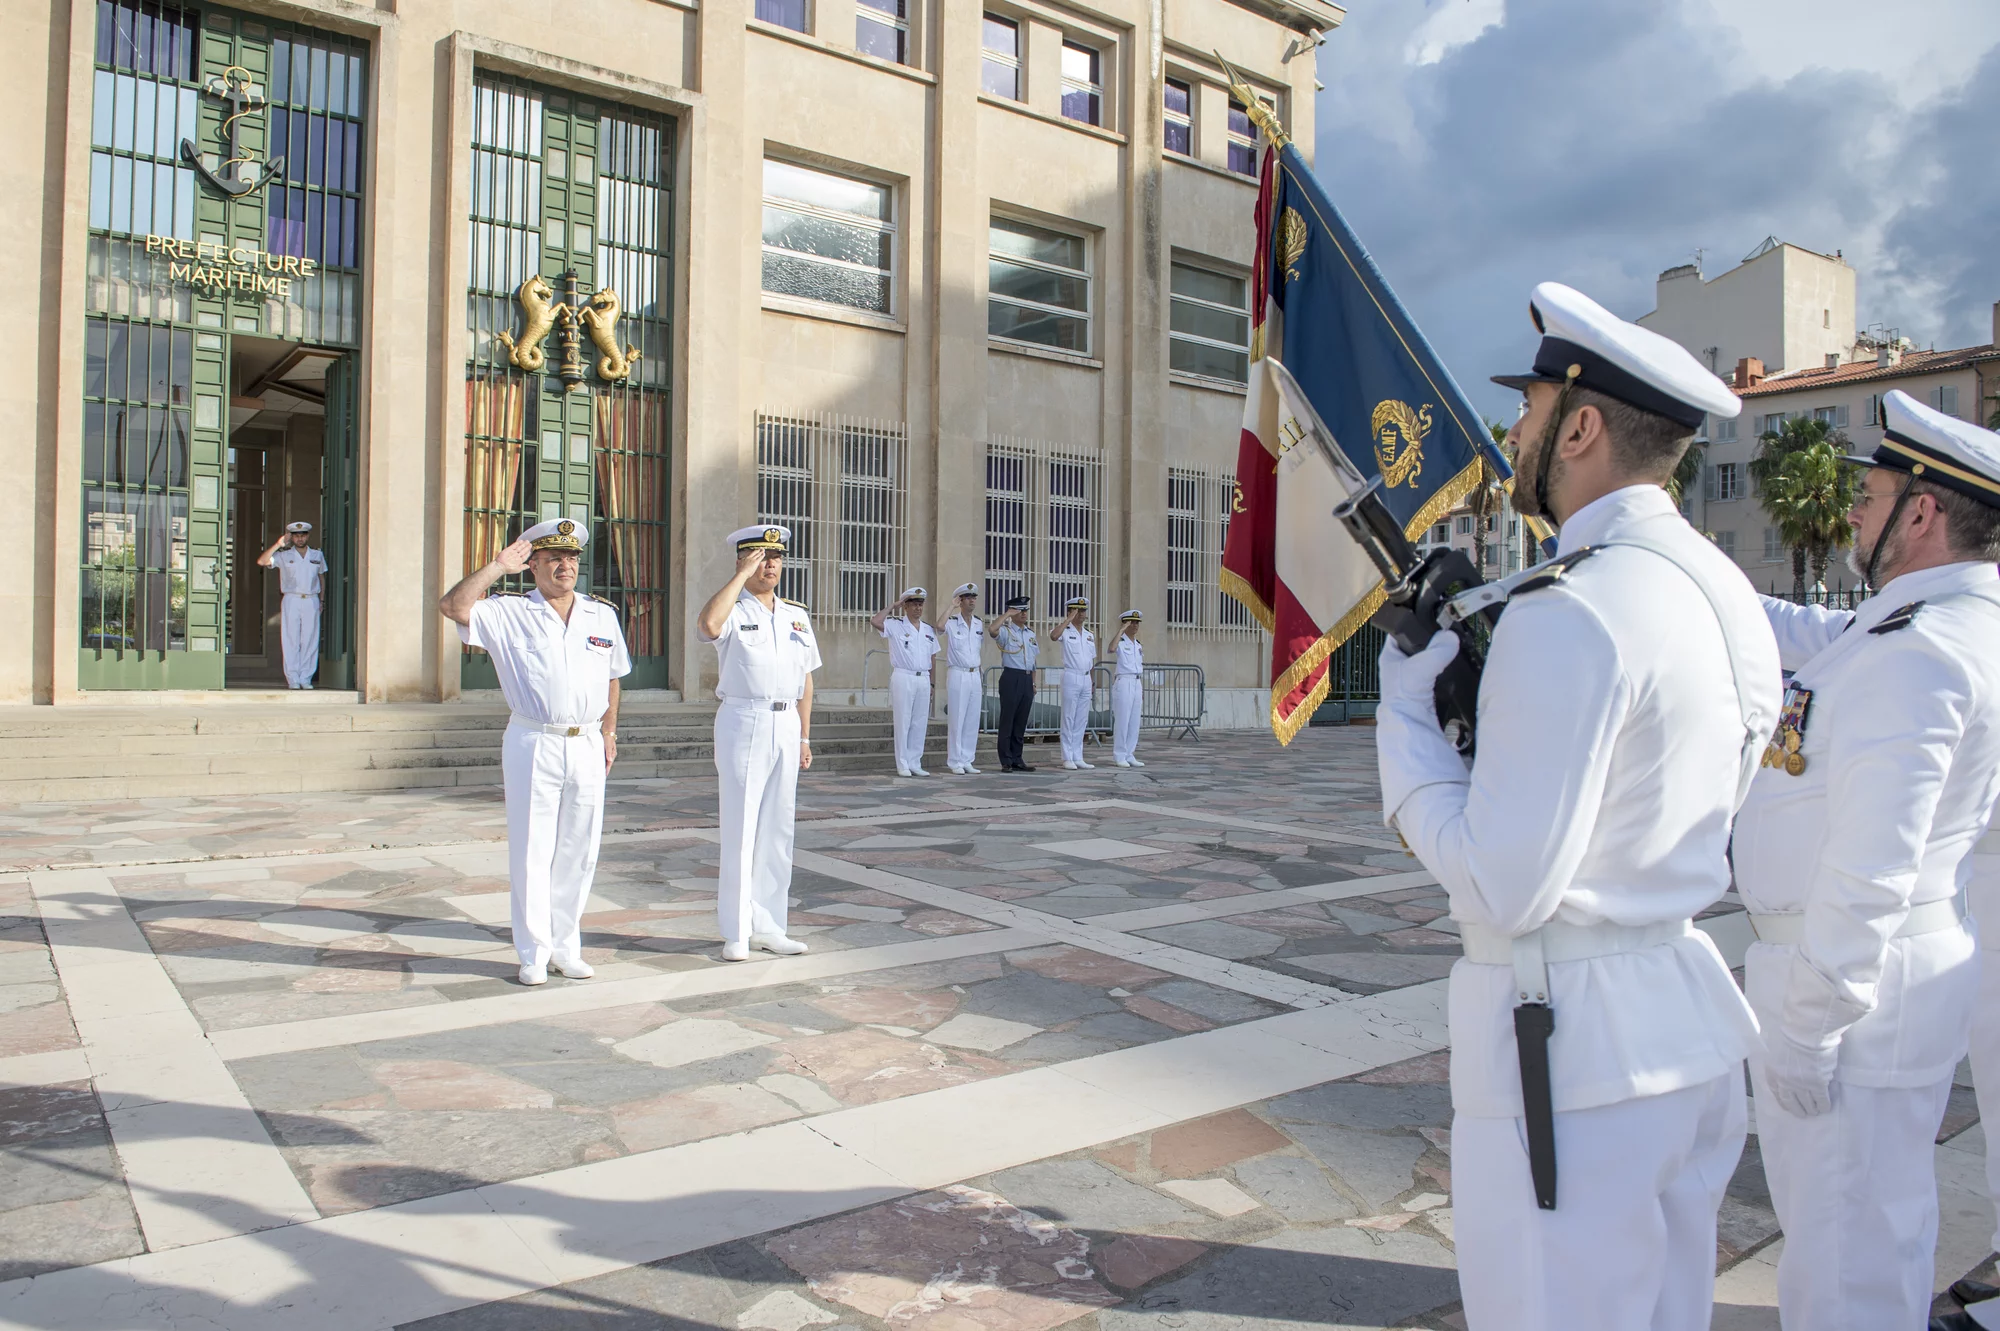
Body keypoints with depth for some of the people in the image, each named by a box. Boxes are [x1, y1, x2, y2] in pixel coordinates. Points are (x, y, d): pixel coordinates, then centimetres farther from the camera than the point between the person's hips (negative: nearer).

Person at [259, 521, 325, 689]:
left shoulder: (317, 556, 13)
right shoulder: (284, 556, 6)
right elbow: (262, 561, -6)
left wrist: (321, 600, 12)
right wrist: (278, 545, -11)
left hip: (311, 601, 1)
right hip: (291, 600, -1)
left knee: (310, 640, -1)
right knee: (291, 640, -2)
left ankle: (306, 678, 4)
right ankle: (292, 679, 2)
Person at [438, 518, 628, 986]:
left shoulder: (602, 614, 11)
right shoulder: (508, 613, 1)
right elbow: (452, 606, -14)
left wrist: (608, 730, 15)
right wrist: (497, 567, -11)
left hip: (587, 747, 3)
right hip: (532, 745, -3)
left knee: (579, 853, 8)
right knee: (531, 851, 1)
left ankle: (566, 947, 21)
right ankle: (533, 953, 12)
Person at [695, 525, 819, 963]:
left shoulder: (796, 615, 13)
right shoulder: (733, 611, -3)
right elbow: (708, 626, -29)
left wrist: (804, 736, 13)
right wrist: (742, 574, -20)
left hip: (786, 726, 6)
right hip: (743, 723, -5)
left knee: (779, 828, 10)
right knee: (740, 828, -2)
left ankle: (768, 926, 21)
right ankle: (736, 931, 8)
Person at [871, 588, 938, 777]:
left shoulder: (929, 630, 15)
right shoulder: (895, 625, 0)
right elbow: (875, 620, -18)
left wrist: (930, 681, 12)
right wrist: (894, 605, -10)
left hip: (923, 679, 5)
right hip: (903, 678, -5)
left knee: (920, 723, 6)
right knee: (902, 722, -2)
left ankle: (915, 764, 13)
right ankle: (903, 765, 3)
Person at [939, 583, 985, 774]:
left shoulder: (978, 623, 12)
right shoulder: (952, 622, -6)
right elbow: (939, 626, -31)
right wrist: (952, 606, -18)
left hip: (975, 675, 6)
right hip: (957, 675, -6)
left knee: (972, 721, 7)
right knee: (956, 720, -3)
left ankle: (967, 761, 14)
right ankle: (954, 762, 4)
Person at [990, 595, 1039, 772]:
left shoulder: (1031, 633, 18)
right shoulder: (1005, 631, -3)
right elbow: (992, 629, -27)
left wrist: (1034, 683, 16)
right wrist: (1008, 614, -16)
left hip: (1027, 679, 6)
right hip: (1011, 677, -6)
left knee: (1021, 721, 9)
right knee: (1007, 720, -3)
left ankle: (1017, 760, 15)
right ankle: (1006, 762, 1)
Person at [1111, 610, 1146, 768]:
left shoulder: (1139, 646, 18)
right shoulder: (1119, 642, -4)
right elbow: (1111, 649, -30)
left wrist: (1143, 690, 17)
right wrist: (1121, 630, -24)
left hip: (1137, 684, 7)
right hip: (1123, 683, -7)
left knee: (1134, 722, 7)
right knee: (1122, 721, -6)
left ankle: (1129, 755, 12)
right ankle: (1119, 756, 0)